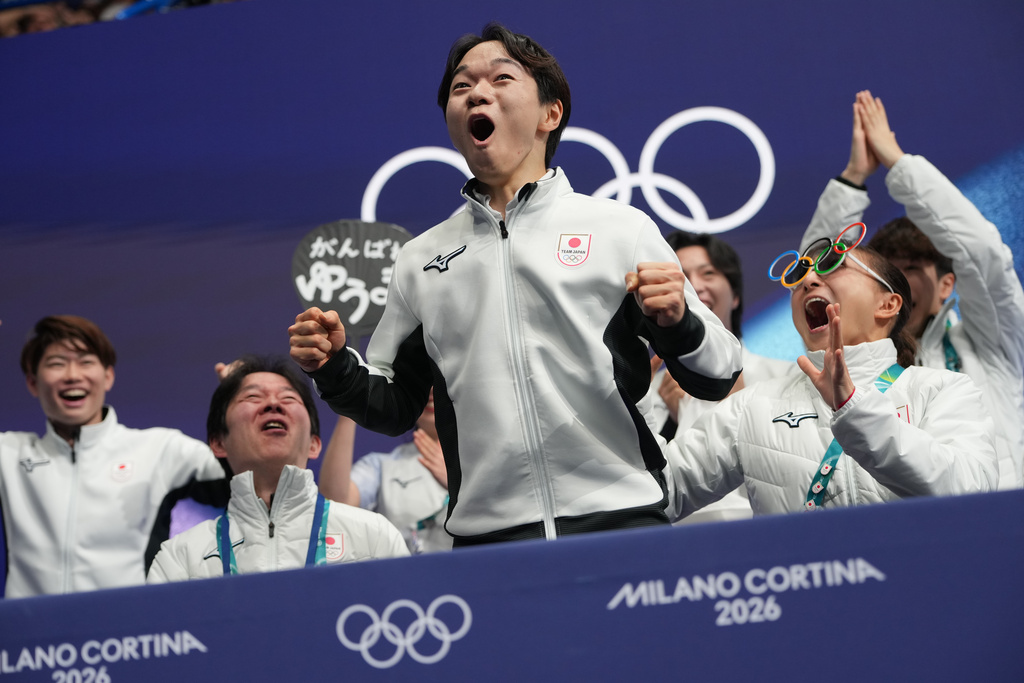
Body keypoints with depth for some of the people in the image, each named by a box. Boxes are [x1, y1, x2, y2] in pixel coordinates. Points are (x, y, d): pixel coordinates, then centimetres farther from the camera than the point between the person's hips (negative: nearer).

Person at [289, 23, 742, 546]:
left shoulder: (622, 228, 7)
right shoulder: (419, 261, 16)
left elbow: (717, 380, 6)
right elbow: (395, 408, 21)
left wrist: (677, 323, -14)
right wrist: (335, 369, 3)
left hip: (619, 522, -1)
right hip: (487, 538, 1)